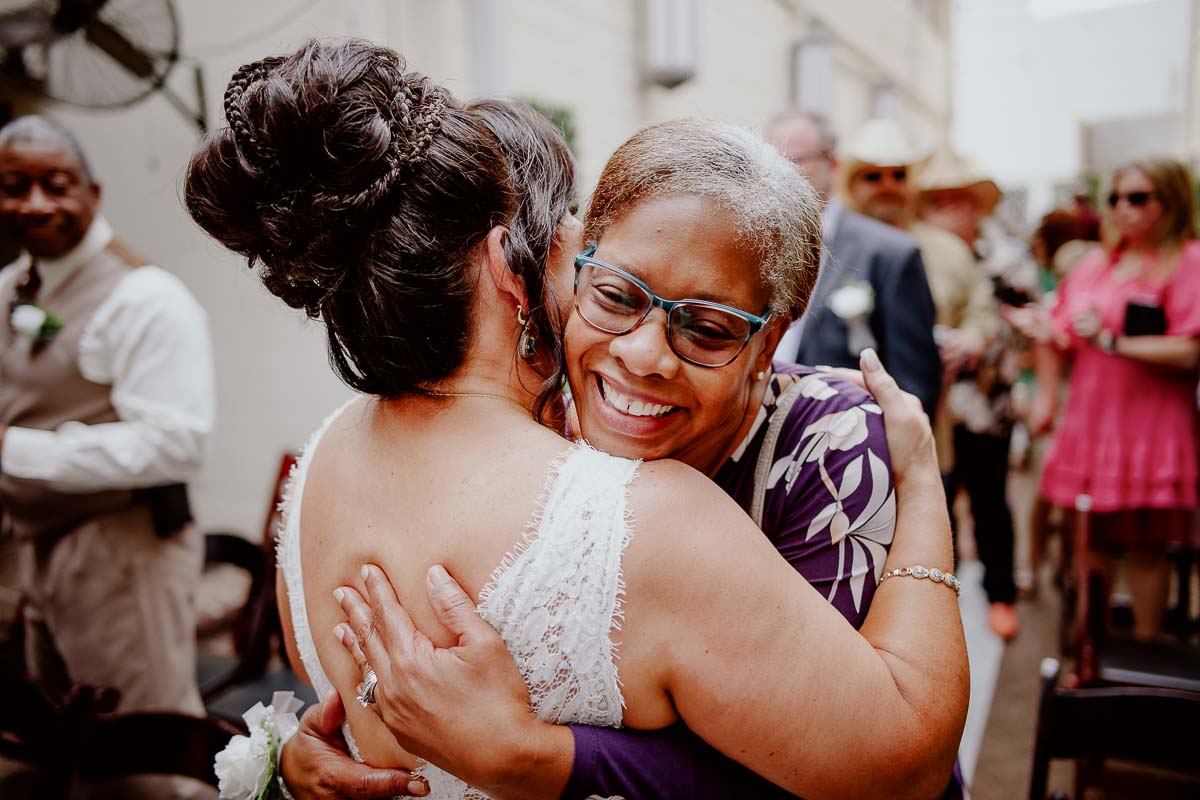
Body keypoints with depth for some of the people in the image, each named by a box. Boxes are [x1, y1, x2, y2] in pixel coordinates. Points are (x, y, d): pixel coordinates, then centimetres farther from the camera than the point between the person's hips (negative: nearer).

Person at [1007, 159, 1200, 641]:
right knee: (1094, 539, 11)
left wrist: (1111, 341, -18)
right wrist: (1045, 332, -5)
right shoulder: (1095, 265, 12)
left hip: (1149, 426, -5)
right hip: (1088, 418, 5)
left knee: (1144, 547, 4)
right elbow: (1066, 345, 16)